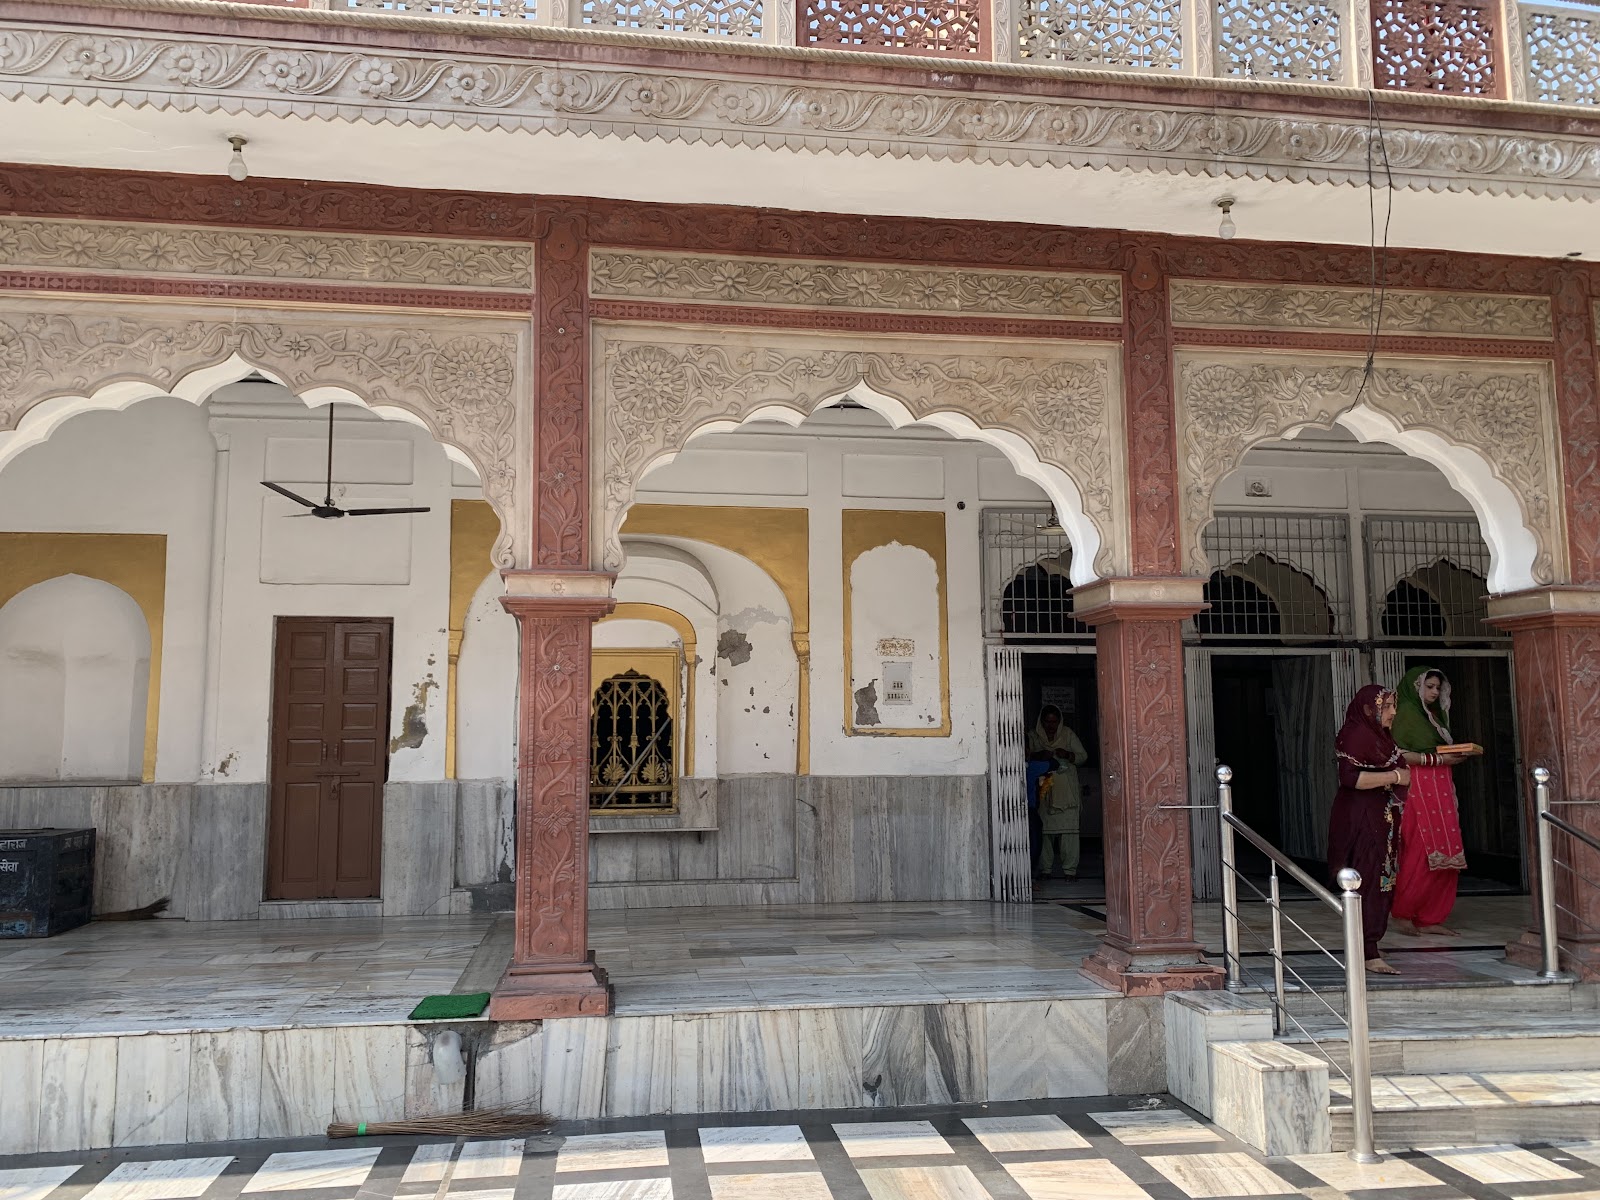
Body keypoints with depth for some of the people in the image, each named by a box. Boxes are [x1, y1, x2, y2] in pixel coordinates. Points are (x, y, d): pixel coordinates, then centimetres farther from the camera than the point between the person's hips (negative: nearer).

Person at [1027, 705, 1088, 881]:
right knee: (1044, 830, -2)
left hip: (1066, 791, 0)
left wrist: (1067, 754, -15)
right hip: (1043, 790, 0)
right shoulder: (1033, 737, 6)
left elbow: (1083, 756, 4)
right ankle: (1045, 869, 7)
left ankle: (1070, 869, -1)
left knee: (1068, 829, -6)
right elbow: (1025, 757, 0)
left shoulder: (1068, 735, 6)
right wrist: (1038, 755, -19)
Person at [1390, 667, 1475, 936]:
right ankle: (1401, 913, 4)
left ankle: (1429, 918, 8)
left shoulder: (1434, 713, 20)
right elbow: (1399, 753, -16)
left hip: (1440, 788, 9)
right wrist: (1438, 758, -17)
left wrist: (1456, 754, 2)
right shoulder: (1406, 711, -7)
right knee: (1422, 853, -9)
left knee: (1443, 857, 4)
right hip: (1418, 788, -8)